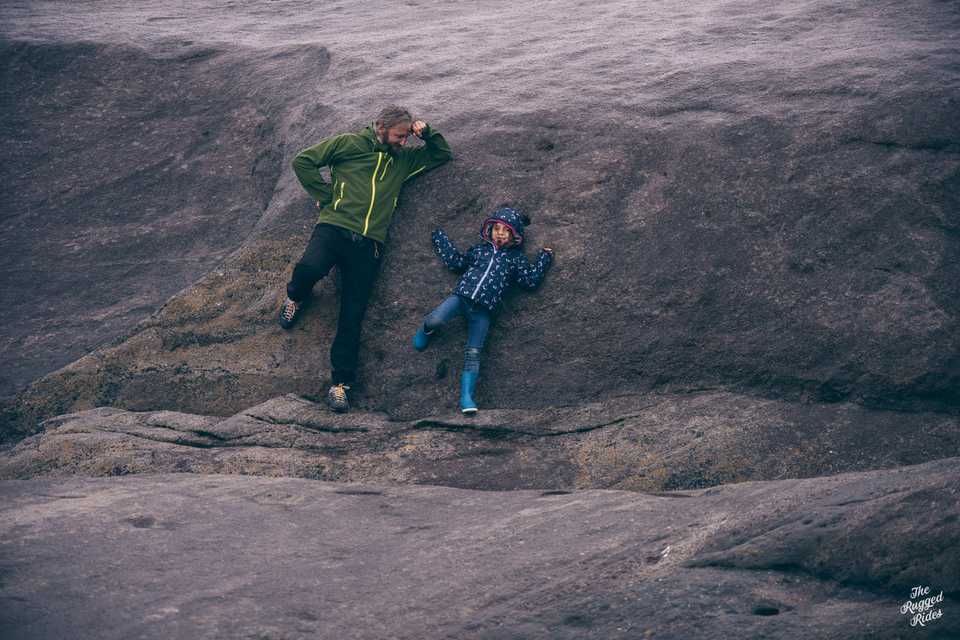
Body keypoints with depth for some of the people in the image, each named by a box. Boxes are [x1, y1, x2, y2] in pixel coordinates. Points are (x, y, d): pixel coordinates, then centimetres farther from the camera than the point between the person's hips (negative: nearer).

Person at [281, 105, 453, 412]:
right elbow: (303, 161, 6)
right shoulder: (348, 144, 8)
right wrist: (325, 196, 1)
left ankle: (341, 382, -1)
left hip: (369, 243, 3)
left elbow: (443, 154, 33)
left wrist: (427, 134, 14)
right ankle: (296, 297, 6)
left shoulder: (404, 159, 22)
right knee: (310, 268, -32)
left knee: (353, 313, -4)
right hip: (334, 228, -3)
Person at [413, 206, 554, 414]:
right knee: (437, 319, -26)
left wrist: (544, 259, 9)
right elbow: (456, 263, 26)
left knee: (473, 353, -7)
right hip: (461, 296, 1)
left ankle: (467, 396, -10)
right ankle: (426, 328, 12)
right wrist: (441, 239, 30)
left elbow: (532, 280, 9)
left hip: (483, 310, -1)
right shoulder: (479, 249, 19)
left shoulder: (515, 259, 14)